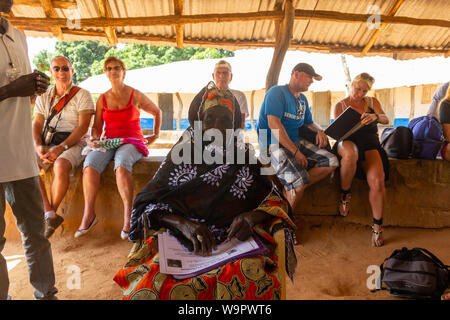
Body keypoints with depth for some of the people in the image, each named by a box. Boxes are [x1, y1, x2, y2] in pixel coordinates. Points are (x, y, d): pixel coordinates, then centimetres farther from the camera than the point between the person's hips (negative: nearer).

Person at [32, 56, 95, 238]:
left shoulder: (82, 95, 2)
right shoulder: (43, 96, 17)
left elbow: (83, 127, -8)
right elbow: (37, 124, 11)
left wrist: (61, 148, -19)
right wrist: (38, 146, -10)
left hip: (74, 143, -5)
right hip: (48, 143, 5)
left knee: (60, 165, -36)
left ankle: (51, 212, -14)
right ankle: (50, 215, -20)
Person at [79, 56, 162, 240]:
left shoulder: (135, 96, 6)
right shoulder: (102, 99, 15)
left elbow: (157, 112, 19)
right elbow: (97, 126, 16)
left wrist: (156, 135, 15)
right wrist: (94, 139, -5)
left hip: (131, 143, -3)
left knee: (122, 163, -38)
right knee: (90, 162, -29)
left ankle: (128, 216, -34)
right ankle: (88, 214, -22)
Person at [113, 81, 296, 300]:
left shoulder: (245, 158, 11)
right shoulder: (181, 155, 9)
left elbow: (276, 201, 8)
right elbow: (147, 204, 2)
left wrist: (252, 217, -15)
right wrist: (183, 224, -18)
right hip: (179, 242, 1)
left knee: (255, 280, -33)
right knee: (150, 285, -30)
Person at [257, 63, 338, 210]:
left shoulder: (303, 99, 20)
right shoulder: (277, 92, -7)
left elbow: (309, 122, 31)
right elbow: (274, 124, -19)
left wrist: (320, 131, 4)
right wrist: (295, 152, -22)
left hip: (297, 142, 9)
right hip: (274, 144, -9)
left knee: (331, 161, -8)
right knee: (299, 181, -30)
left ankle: (290, 190, -12)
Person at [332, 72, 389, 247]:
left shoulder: (372, 102, 17)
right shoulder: (340, 105, 13)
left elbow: (386, 120, 2)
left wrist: (375, 116, -22)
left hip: (370, 144, 2)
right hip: (348, 141, -1)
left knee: (377, 181, -27)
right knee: (350, 153, -43)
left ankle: (377, 226, -12)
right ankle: (345, 193, -17)